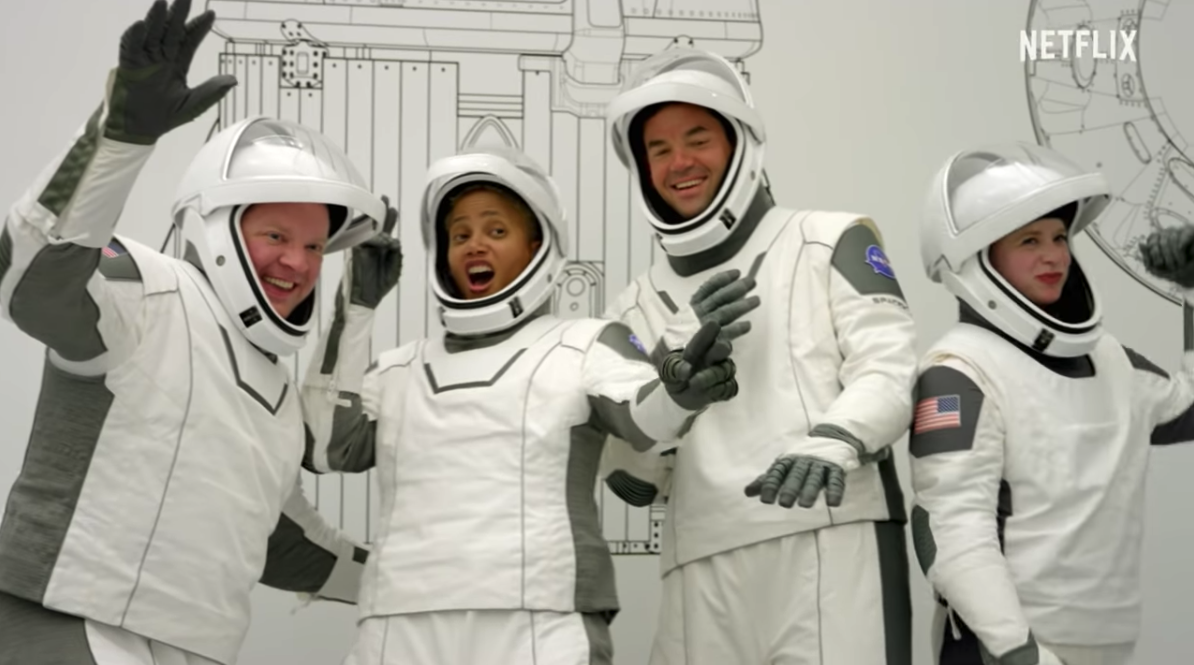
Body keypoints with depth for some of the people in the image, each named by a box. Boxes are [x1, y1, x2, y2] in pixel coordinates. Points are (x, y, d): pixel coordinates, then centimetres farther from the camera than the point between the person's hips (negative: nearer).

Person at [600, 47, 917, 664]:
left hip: (833, 543, -3)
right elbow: (631, 474, 10)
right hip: (704, 574, 3)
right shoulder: (637, 309, 20)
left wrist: (834, 442, -23)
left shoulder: (831, 242, 10)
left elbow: (888, 369, -3)